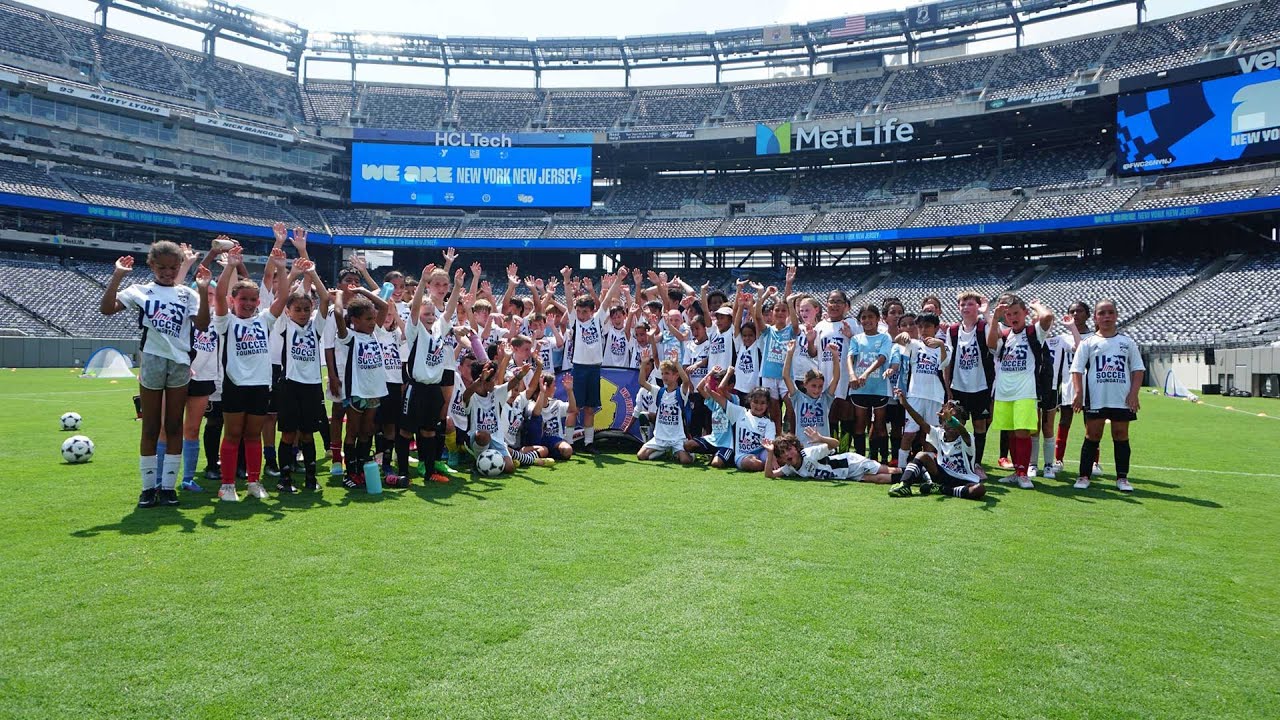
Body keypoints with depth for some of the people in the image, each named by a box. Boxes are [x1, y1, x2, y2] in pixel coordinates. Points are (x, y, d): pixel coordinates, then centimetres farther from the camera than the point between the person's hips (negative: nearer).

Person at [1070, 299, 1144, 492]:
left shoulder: (1127, 342, 7)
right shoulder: (1089, 343, 3)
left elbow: (1138, 369, 8)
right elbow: (1077, 369, 0)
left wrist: (1133, 393, -3)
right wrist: (1079, 393, -10)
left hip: (1122, 400, 1)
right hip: (1095, 400, -1)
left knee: (1121, 436, 7)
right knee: (1092, 436, 3)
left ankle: (1122, 477, 15)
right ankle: (1084, 475, 8)